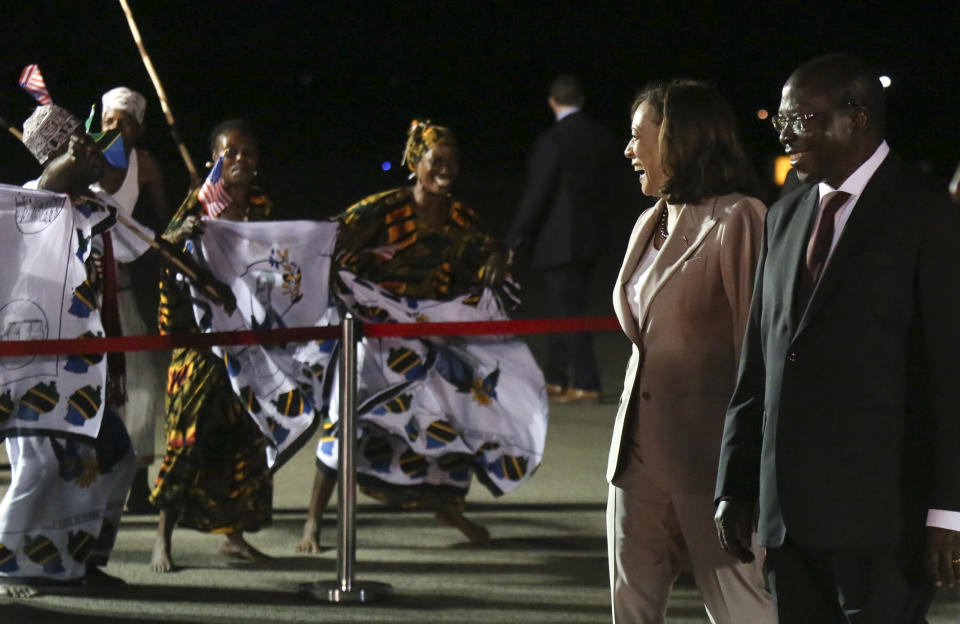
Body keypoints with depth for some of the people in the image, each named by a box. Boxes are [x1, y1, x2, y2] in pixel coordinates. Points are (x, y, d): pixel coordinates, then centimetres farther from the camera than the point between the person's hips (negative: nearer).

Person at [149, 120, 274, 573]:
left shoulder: (262, 207, 13)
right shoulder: (199, 202, -2)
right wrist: (179, 235, -33)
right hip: (202, 330, -5)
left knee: (244, 430, 6)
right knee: (191, 427, -11)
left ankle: (233, 532, 16)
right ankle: (163, 538, -11)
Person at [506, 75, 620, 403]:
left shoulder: (552, 142, -17)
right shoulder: (603, 138, 4)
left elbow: (536, 195, -16)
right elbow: (606, 188, 10)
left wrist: (515, 240, -8)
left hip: (558, 240, -7)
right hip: (590, 238, 7)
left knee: (568, 313, -3)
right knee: (569, 310, 16)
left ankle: (586, 384, -4)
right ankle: (555, 379, 23)